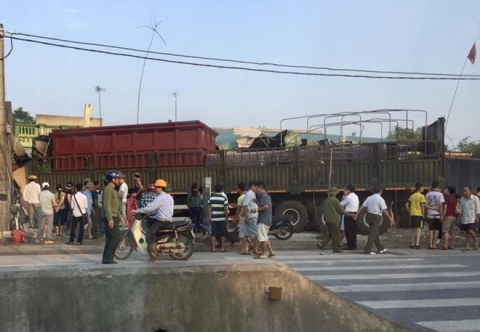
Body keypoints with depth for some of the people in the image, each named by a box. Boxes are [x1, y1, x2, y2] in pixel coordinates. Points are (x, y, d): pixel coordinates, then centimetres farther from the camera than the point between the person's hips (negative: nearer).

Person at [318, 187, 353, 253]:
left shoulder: (326, 200, 11)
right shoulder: (334, 200, -14)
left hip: (327, 220, 8)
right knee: (335, 235, 1)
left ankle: (322, 244, 1)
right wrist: (348, 214, 0)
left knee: (329, 233, 16)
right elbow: (341, 209, -11)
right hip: (334, 220, -8)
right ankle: (336, 249, 7)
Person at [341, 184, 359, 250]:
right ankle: (353, 244, 18)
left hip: (348, 215, -8)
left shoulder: (348, 197, -14)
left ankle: (351, 246, -3)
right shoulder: (356, 196, 13)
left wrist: (344, 196, 6)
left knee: (348, 231, -3)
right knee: (353, 230, 13)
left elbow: (341, 204, -2)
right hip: (355, 215, 8)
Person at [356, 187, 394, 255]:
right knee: (372, 234, -5)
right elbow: (384, 211, -11)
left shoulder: (369, 198, 7)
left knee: (376, 233, 19)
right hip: (376, 217, -7)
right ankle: (367, 250, -9)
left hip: (369, 216, 7)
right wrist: (390, 218, -1)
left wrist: (356, 215, 5)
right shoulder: (380, 199, -9)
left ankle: (380, 248, 30)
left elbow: (362, 207, 2)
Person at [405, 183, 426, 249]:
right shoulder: (421, 196, -6)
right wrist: (423, 214, -2)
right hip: (419, 214, -6)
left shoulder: (412, 196, 12)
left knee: (413, 229, 13)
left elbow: (407, 205, 8)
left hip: (412, 214, 6)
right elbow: (422, 206, -12)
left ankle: (412, 244, 14)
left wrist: (410, 211, 13)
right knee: (419, 229, -5)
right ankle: (417, 244, -12)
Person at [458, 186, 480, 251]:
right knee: (467, 232, 6)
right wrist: (460, 218, 10)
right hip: (464, 219, 5)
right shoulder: (462, 199, 9)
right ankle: (467, 246, 9)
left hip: (472, 218, -5)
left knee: (470, 231, -15)